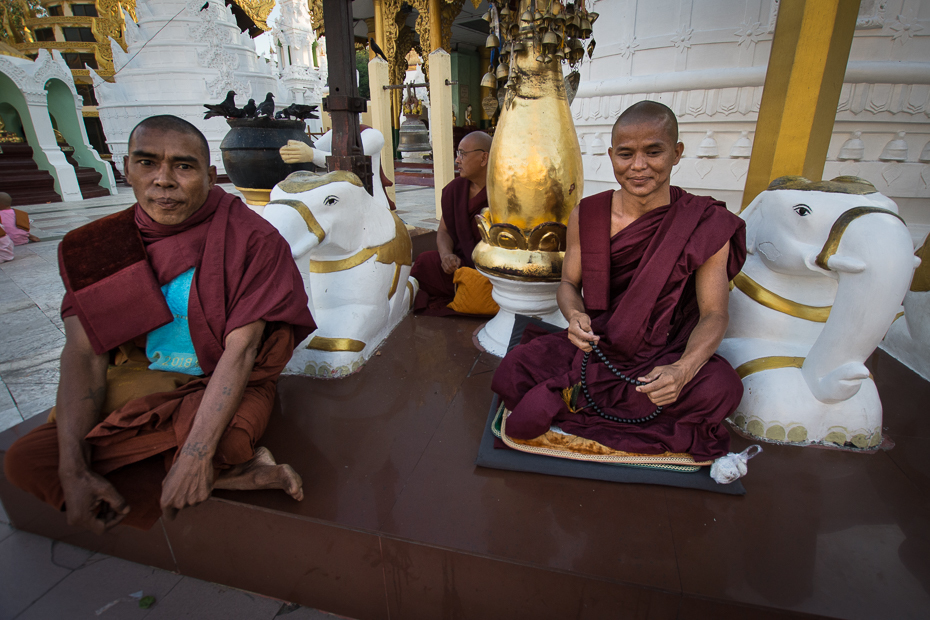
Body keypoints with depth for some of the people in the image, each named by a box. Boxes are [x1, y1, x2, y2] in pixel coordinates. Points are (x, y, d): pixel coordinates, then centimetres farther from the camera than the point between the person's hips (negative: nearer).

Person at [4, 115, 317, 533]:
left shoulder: (252, 240, -14)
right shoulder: (97, 247, -1)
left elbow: (240, 350, -20)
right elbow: (84, 355, -8)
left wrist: (196, 455, -28)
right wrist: (73, 471, -20)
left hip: (223, 388, -6)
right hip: (138, 387, 6)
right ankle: (234, 475, -14)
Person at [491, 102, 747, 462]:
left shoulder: (707, 226, -10)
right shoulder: (585, 216, -4)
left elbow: (714, 314, -12)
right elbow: (569, 283, 4)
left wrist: (683, 370, -32)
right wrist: (575, 316, -22)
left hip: (664, 355, 0)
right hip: (594, 344, 1)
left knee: (721, 389, -32)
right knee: (512, 375, -19)